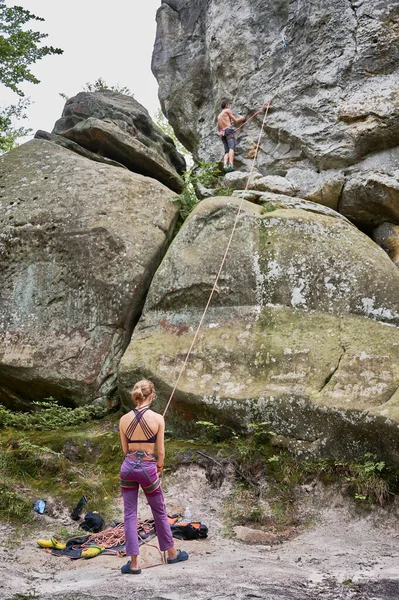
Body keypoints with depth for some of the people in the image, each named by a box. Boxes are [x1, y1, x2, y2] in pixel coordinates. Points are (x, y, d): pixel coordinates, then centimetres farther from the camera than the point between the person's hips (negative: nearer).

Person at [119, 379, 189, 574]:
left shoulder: (124, 419, -2)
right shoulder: (157, 418, -10)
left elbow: (125, 449, 6)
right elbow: (160, 451, -4)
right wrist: (159, 466, 15)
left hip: (128, 466, 2)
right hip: (148, 467, -2)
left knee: (130, 514, 8)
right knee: (160, 512, 17)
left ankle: (134, 563, 7)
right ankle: (172, 553, 33)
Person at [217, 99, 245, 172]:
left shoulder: (219, 115, 30)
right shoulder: (227, 111, 10)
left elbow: (218, 129, 36)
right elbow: (236, 121, 6)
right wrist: (242, 118, 26)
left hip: (222, 133, 7)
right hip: (228, 130, -7)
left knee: (227, 151, -2)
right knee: (232, 148, -22)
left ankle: (225, 165, -26)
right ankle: (231, 164, -43)